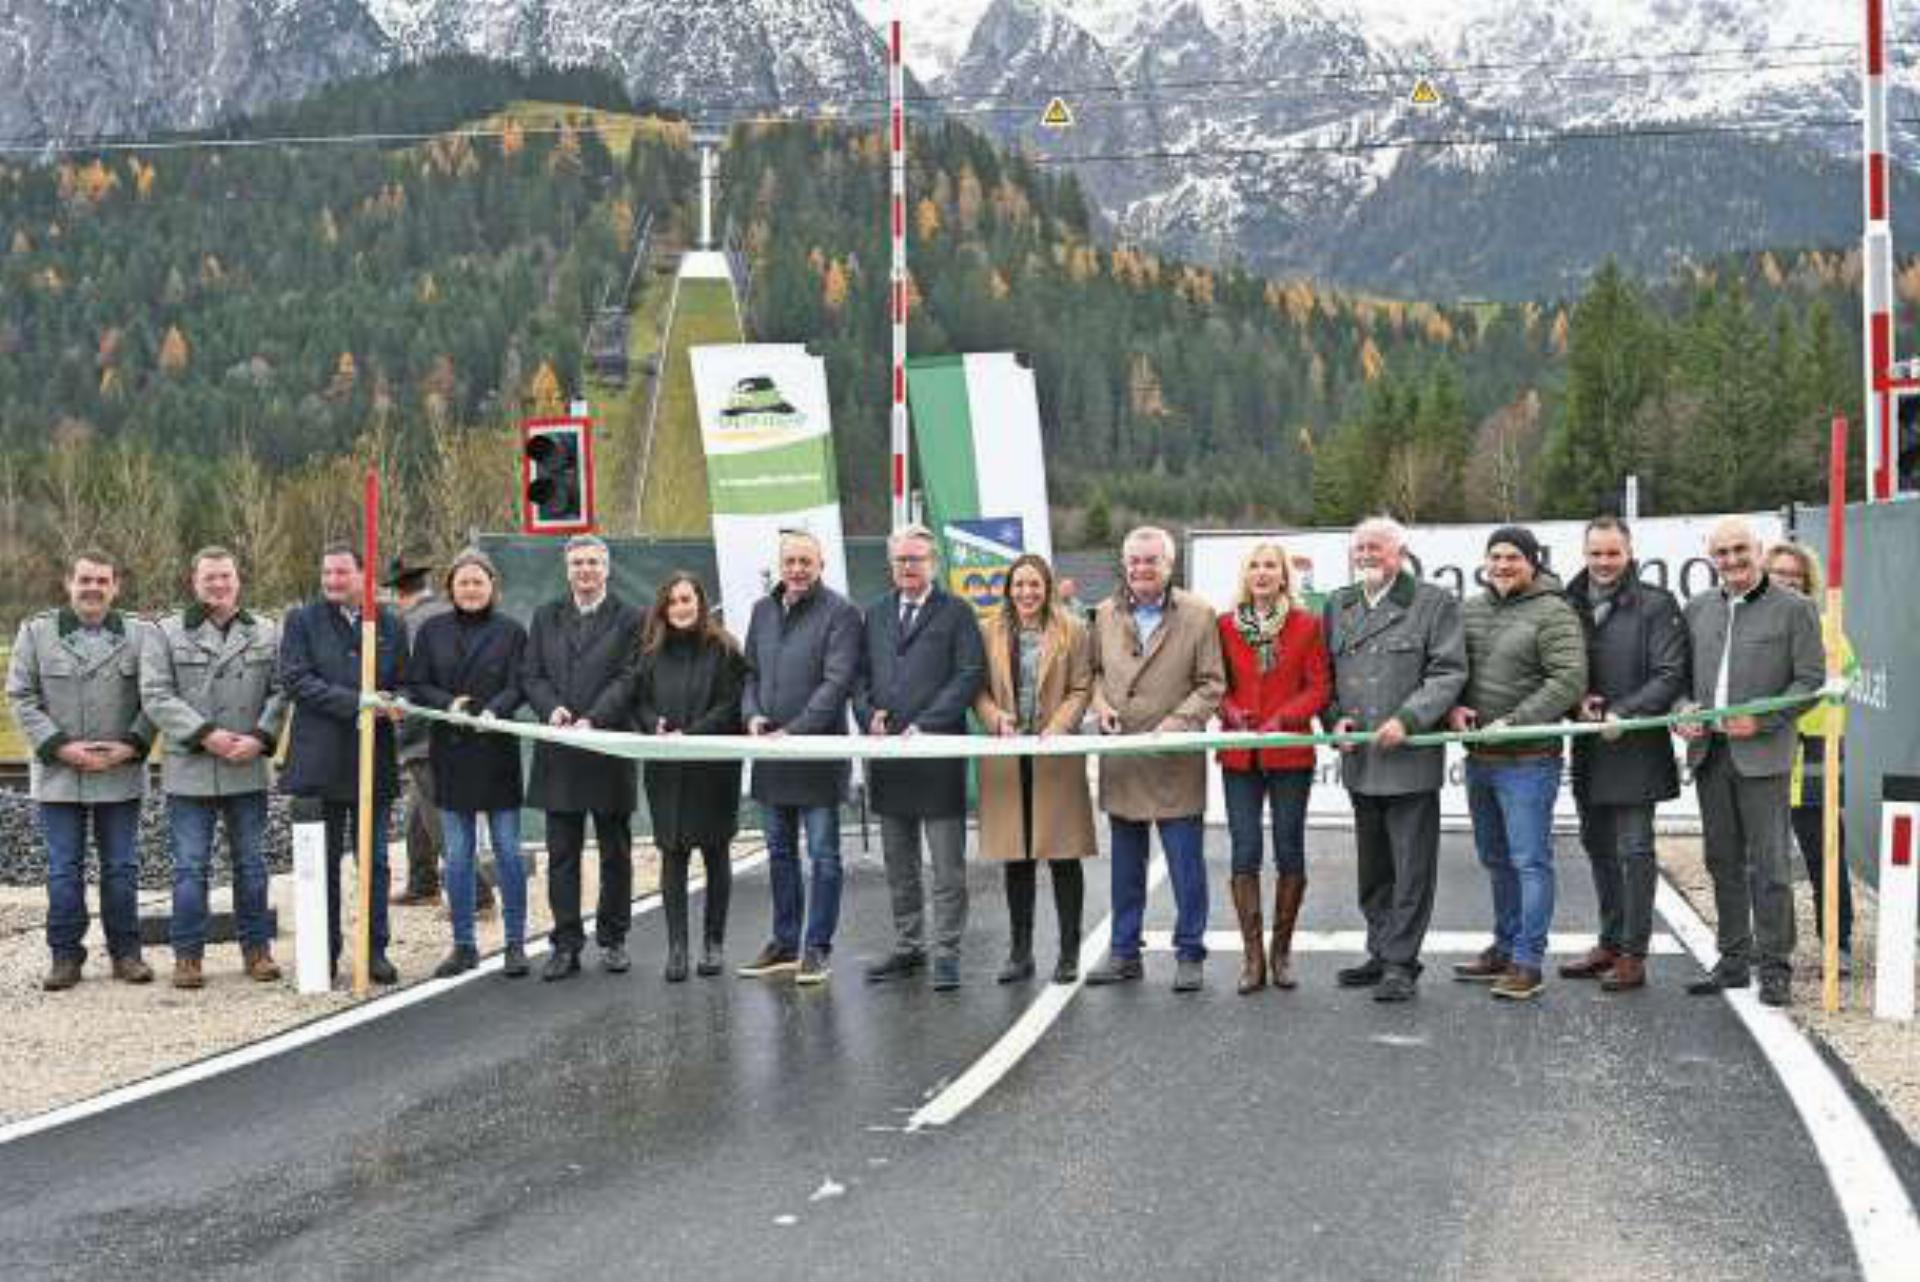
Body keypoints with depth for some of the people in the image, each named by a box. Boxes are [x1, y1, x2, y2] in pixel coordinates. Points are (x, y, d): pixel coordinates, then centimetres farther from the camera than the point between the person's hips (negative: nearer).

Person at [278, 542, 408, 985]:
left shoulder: (391, 626, 10)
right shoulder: (302, 622, 3)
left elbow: (404, 684, 14)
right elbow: (295, 679, -8)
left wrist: (395, 706, -11)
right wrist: (357, 703, -16)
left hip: (374, 762, 2)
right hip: (320, 761, -1)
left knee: (375, 861, 4)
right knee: (323, 862, 5)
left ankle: (376, 951, 11)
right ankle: (324, 954, 13)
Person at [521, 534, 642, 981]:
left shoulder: (629, 620, 1)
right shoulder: (546, 618, 12)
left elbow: (628, 680, -8)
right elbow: (531, 675, 7)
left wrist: (593, 719, -20)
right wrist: (551, 708, -13)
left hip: (610, 750, -2)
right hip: (558, 756, 2)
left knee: (615, 852, 7)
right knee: (562, 854, 3)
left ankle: (612, 939, 18)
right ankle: (566, 943, 7)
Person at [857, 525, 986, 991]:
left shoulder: (956, 612, -1)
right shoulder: (876, 614, 15)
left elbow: (969, 676, -8)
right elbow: (861, 673, 15)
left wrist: (924, 725, -15)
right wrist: (868, 713, -5)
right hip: (887, 755, 5)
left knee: (947, 864, -2)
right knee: (898, 863, 13)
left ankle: (946, 952, 3)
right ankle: (908, 946, 23)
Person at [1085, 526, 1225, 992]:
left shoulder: (1197, 616, -4)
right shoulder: (1106, 614, 8)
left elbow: (1212, 685, -4)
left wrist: (1176, 723, -16)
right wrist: (1100, 701, -2)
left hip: (1175, 761, -4)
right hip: (1120, 761, 4)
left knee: (1186, 863, 0)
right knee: (1125, 864, 13)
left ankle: (1190, 954, 11)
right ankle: (1124, 952, 22)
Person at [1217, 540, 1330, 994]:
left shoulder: (1306, 624, 1)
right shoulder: (1225, 625, 6)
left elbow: (1319, 687, -1)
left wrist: (1282, 719, -15)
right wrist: (1232, 712, -10)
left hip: (1290, 753, -1)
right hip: (1239, 755, 1)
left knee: (1289, 852, 5)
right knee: (1245, 853, -1)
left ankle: (1281, 950, 17)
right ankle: (1252, 956, 3)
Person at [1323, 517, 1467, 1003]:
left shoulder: (1433, 603, -2)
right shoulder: (1338, 605, 15)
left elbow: (1449, 673, -8)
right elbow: (1325, 674, 17)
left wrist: (1407, 719, -18)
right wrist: (1334, 718, -1)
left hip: (1411, 759, -6)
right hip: (1358, 760, 6)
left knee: (1412, 867, -2)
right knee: (1372, 868, 14)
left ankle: (1402, 962, 3)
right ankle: (1381, 954, 24)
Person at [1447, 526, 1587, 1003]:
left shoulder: (1553, 614, -11)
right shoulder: (1470, 611, 11)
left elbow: (1569, 680, -19)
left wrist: (1513, 722, -21)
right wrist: (1453, 707, -5)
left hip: (1528, 761, -8)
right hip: (1479, 758, 8)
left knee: (1530, 861, -5)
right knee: (1496, 860, 18)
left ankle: (1528, 963, -2)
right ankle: (1505, 948, 30)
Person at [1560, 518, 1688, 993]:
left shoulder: (1656, 605, -5)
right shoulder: (1570, 606, 8)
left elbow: (1670, 676, -10)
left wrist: (1623, 713, -19)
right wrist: (1576, 702, -6)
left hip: (1636, 747, -6)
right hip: (1588, 748, 6)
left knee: (1634, 851, -4)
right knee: (1598, 848, 14)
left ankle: (1633, 954, 2)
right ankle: (1610, 944, 27)